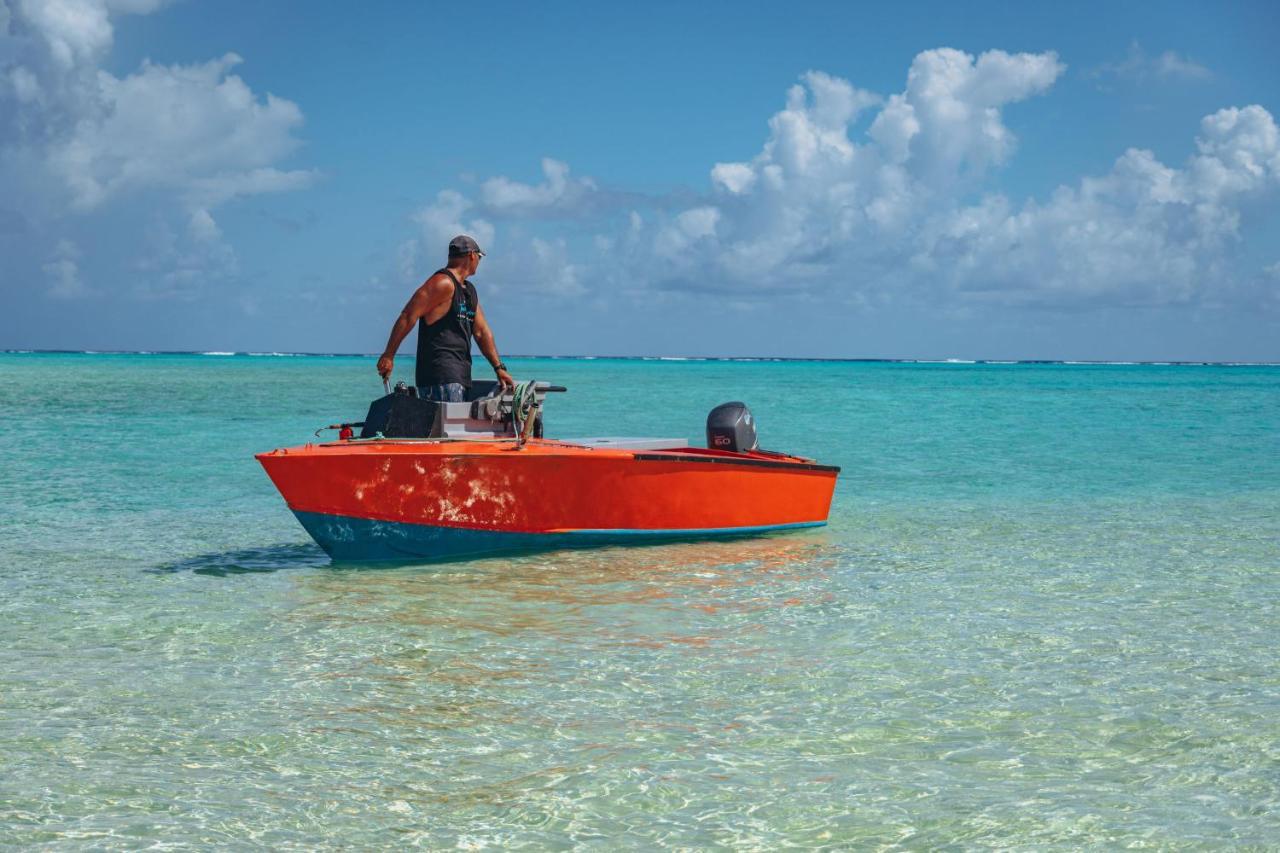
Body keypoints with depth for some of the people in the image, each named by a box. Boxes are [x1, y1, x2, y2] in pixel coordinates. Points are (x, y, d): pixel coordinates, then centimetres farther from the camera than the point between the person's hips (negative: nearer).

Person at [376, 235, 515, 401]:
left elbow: (482, 332, 23)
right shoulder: (443, 283, -9)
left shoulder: (470, 291, 22)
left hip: (459, 377, 10)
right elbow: (408, 316, -13)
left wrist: (499, 368, 15)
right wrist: (388, 356, -16)